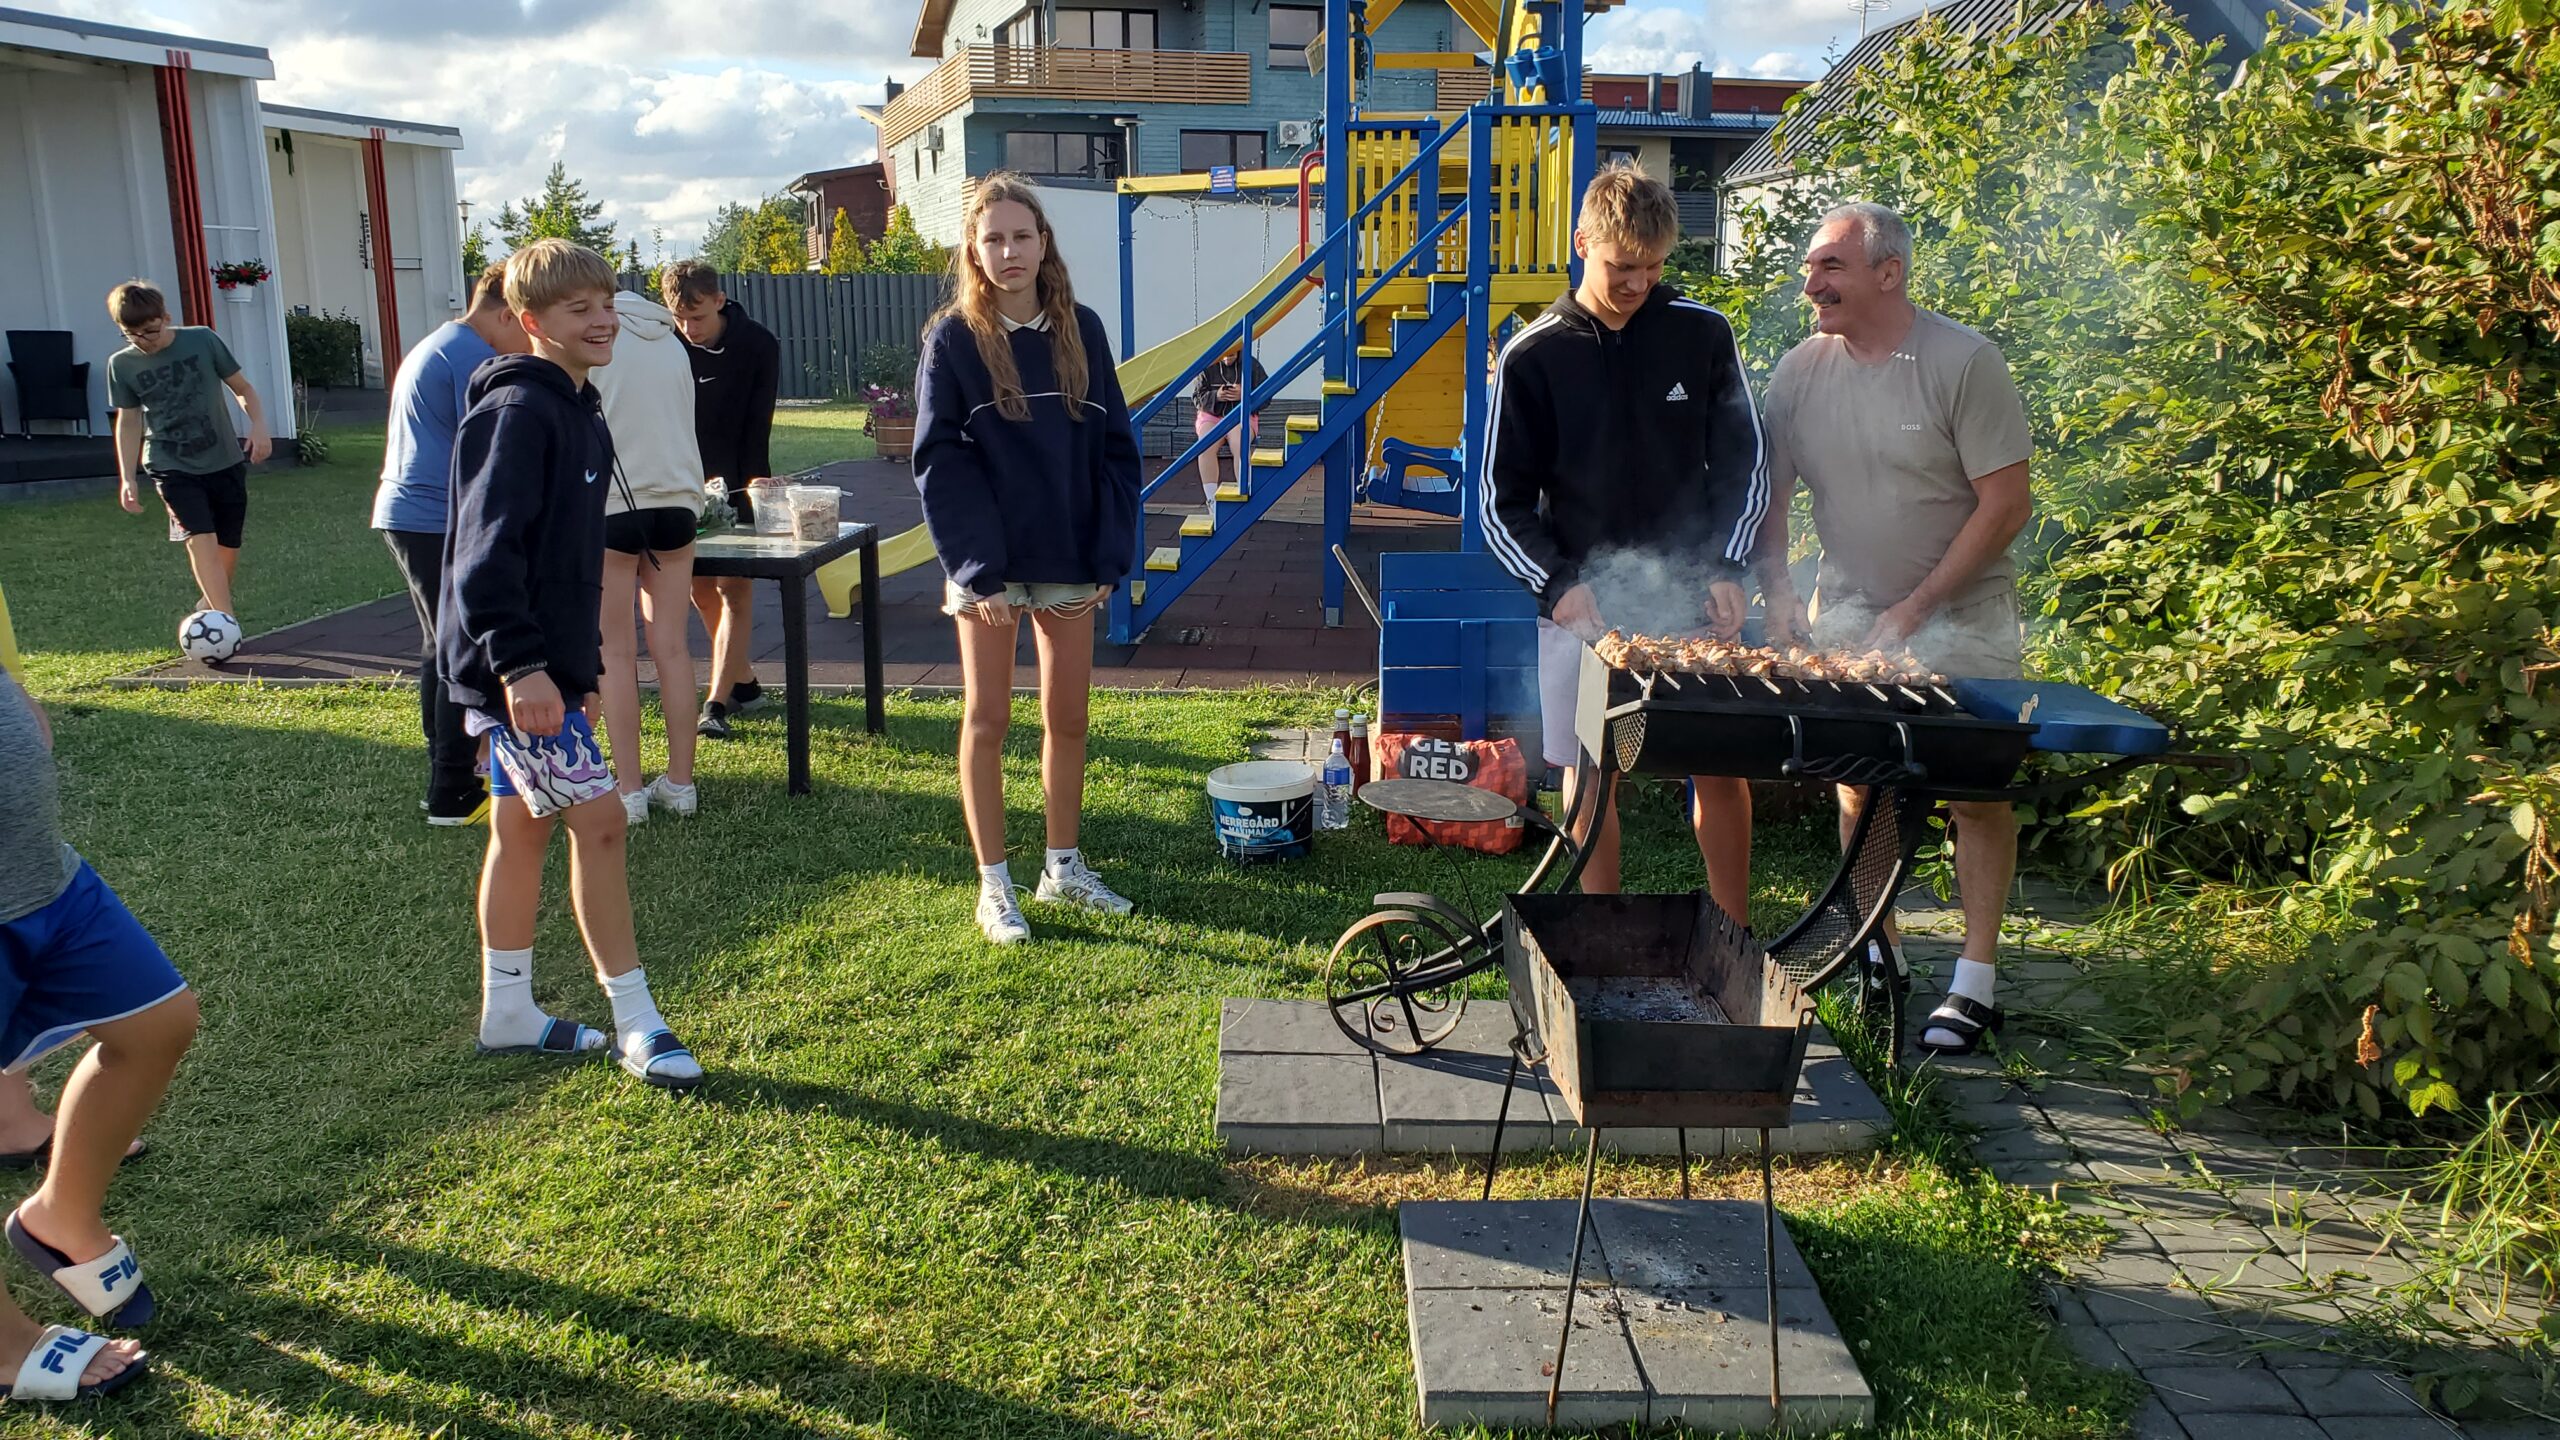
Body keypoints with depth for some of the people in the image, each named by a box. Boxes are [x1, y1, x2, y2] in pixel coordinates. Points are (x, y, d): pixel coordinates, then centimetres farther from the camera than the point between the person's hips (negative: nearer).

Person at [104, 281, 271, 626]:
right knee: (200, 537, -19)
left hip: (225, 461, 1)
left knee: (228, 544, 7)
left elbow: (242, 387, 3)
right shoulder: (122, 364, -2)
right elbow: (128, 421, 8)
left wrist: (258, 425, -14)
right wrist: (127, 477, 3)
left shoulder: (202, 340, -6)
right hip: (172, 467, -1)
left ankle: (211, 604, 33)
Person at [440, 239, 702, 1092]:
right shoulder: (519, 411, -16)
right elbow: (487, 546, -23)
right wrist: (519, 663, -28)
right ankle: (637, 1024, 0)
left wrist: (580, 658, 22)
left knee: (522, 827, 14)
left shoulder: (578, 413, 15)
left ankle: (507, 1013, 25)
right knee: (598, 819, -8)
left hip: (540, 660, 10)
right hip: (514, 665, -10)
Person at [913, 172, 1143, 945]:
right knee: (987, 721, 5)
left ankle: (1063, 867, 26)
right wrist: (977, 568, -16)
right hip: (987, 567, -3)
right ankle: (994, 884, 16)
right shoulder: (953, 339, -6)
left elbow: (1114, 449, 4)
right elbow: (939, 463, -9)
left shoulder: (1081, 330, 2)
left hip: (1070, 562, 3)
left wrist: (1111, 555, -3)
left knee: (1067, 720, 10)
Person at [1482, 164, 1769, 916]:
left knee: (1722, 768, 6)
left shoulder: (1702, 333, -1)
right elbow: (1503, 501, -1)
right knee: (1588, 772, 7)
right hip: (1581, 606, -1)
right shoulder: (1531, 357, -4)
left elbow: (1745, 464, 6)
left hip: (1692, 599, 1)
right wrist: (1559, 586, -13)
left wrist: (1726, 568, -5)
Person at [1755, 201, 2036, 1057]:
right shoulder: (1802, 368, -2)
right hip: (1846, 611, 4)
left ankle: (1975, 984, 8)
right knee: (1856, 783, 8)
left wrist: (1917, 608, -16)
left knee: (1976, 791, -1)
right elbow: (1770, 490, 5)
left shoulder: (1963, 362, -15)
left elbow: (2006, 504, -14)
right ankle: (1876, 952, 24)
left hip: (1959, 617, -4)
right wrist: (1775, 585, -10)